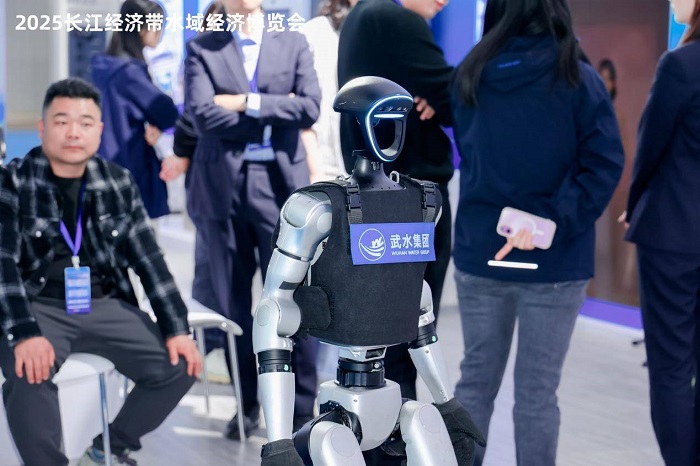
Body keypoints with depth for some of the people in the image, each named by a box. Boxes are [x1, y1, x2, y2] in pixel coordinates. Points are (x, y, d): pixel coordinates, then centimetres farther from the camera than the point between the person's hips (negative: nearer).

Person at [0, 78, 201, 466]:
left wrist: (176, 328, -2)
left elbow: (148, 259, 7)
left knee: (179, 366, -10)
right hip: (38, 308, -4)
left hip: (105, 306, 4)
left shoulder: (118, 184, 6)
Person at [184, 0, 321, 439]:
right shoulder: (202, 49, 6)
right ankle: (247, 402, 21)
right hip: (223, 185, 1)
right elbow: (204, 113, -9)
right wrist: (277, 112, -7)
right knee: (231, 303, 8)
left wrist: (249, 103, -10)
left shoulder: (293, 43, 9)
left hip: (280, 184, 0)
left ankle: (301, 408, 10)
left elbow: (310, 108, -5)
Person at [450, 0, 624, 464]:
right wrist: (552, 219, -16)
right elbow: (604, 166, -15)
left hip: (479, 250, 3)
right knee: (537, 392, 5)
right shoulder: (579, 80, -7)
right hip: (555, 260, -2)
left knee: (476, 379, 15)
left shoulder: (470, 76, 2)